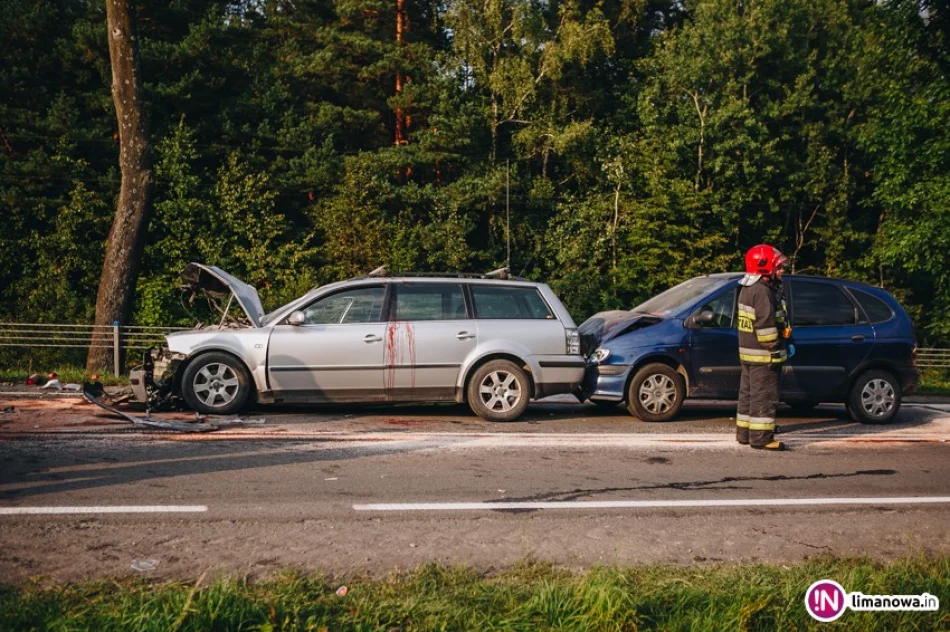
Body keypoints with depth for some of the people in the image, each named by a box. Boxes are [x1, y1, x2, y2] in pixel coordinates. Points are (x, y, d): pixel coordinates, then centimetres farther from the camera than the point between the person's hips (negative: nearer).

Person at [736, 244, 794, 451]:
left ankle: (744, 433, 22)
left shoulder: (748, 290, 16)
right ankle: (761, 438, -5)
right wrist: (775, 350, -17)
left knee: (748, 393, 15)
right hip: (762, 355, -10)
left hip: (747, 352, 10)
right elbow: (766, 325, -23)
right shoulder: (762, 292, -18)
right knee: (764, 396, -7)